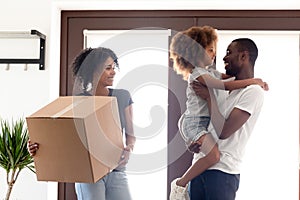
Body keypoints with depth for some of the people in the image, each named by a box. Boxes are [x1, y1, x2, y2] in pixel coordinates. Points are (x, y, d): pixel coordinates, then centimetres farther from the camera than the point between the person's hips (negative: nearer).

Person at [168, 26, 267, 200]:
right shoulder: (197, 74, -14)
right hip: (194, 122, -10)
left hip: (205, 121, 10)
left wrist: (257, 81, 3)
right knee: (213, 155, -28)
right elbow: (225, 86, -23)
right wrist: (252, 81, -18)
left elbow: (230, 77, 17)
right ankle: (180, 183, -13)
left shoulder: (210, 72, 16)